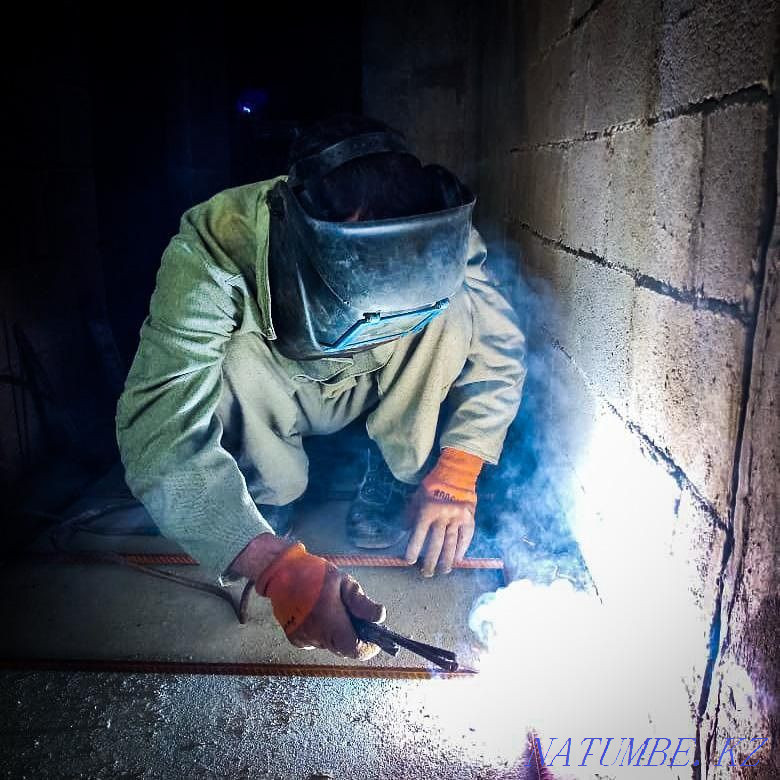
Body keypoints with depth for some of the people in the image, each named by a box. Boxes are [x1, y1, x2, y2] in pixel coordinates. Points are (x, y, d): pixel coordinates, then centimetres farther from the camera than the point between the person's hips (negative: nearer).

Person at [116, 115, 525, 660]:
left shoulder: (440, 239, -29)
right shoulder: (215, 251, -37)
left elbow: (500, 345, -17)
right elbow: (158, 434, -43)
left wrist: (456, 476, -28)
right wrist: (277, 567, -52)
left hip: (364, 391, 2)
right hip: (267, 402, -1)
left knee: (455, 308, -25)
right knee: (232, 357, -35)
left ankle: (392, 482, -7)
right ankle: (268, 497, -6)